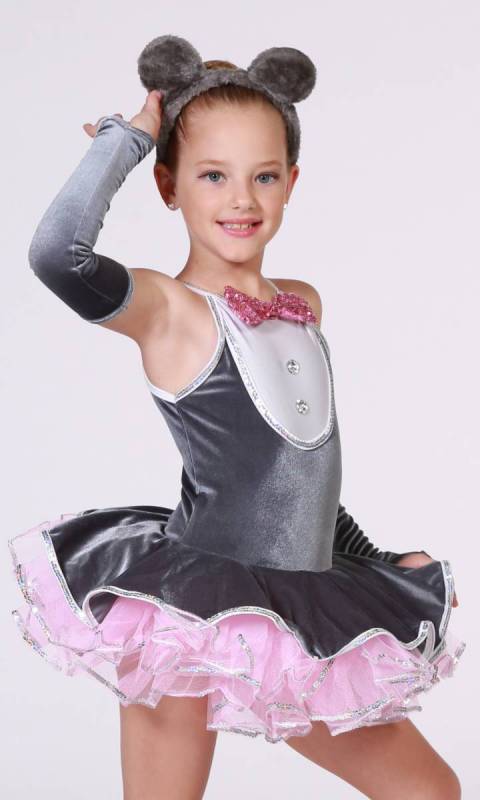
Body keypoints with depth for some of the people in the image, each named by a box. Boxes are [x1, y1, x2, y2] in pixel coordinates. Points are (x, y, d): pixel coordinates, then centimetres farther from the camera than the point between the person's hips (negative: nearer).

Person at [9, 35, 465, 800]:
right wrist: (127, 137, -20)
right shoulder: (165, 308, -12)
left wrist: (380, 563, 23)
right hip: (195, 623, -7)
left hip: (300, 624, 7)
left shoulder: (305, 304, 8)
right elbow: (58, 254, -34)